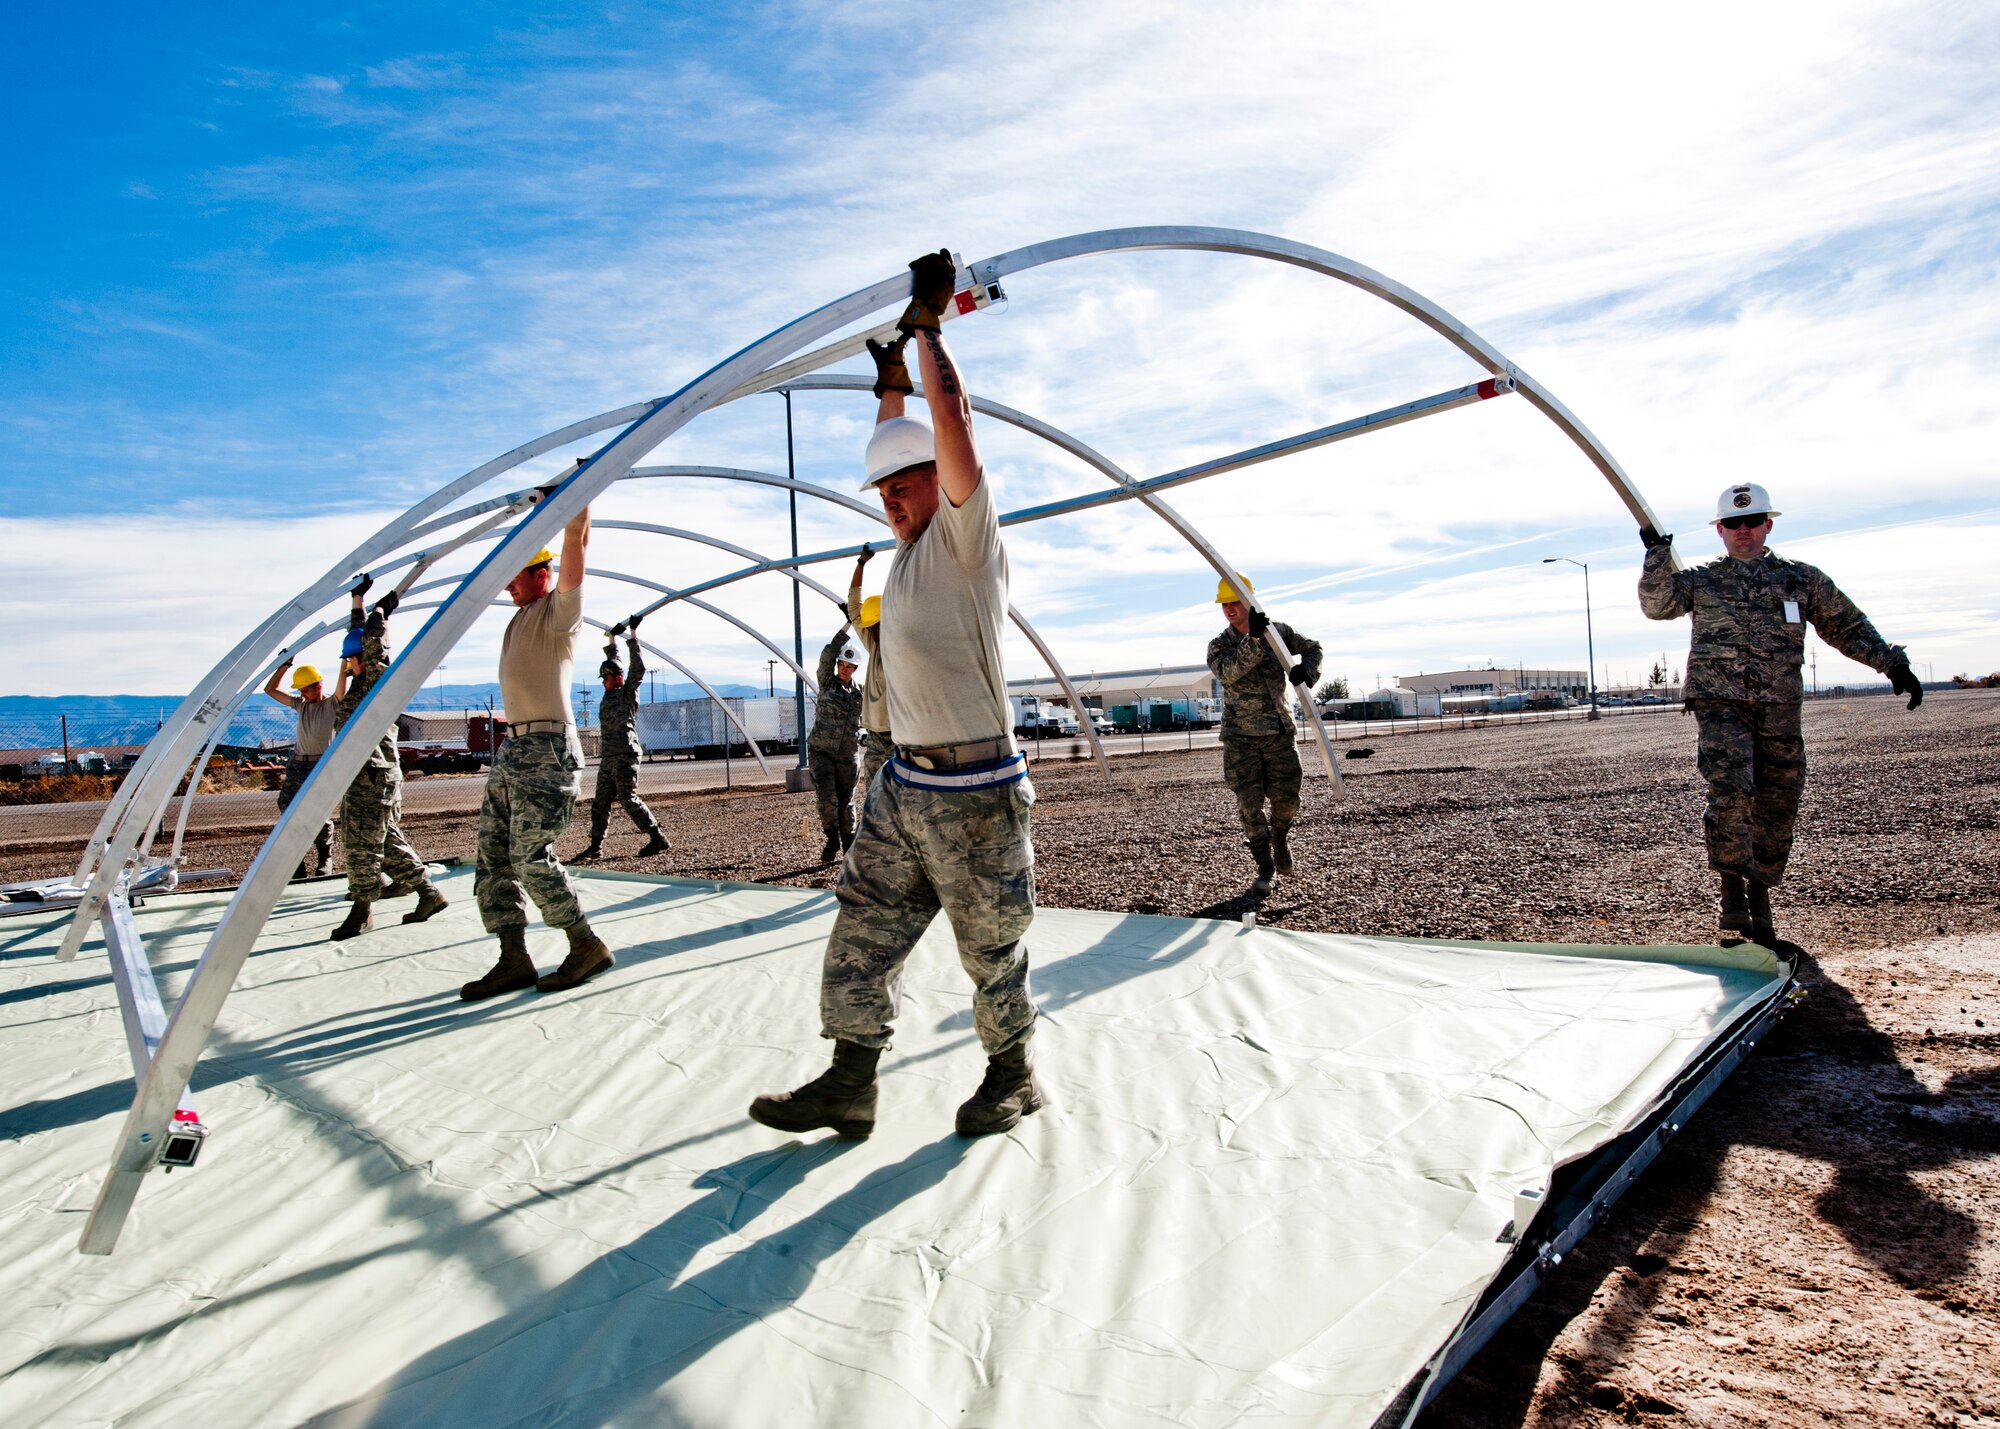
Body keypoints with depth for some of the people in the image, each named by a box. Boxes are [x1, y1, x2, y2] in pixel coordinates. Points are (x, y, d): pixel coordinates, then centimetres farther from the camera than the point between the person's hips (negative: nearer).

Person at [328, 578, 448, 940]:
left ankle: (362, 911, 5)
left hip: (376, 776, -9)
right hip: (359, 774, 9)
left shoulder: (380, 679, -8)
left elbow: (372, 639, -20)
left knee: (362, 844, -4)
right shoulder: (361, 682, 15)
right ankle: (428, 894, 15)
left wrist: (380, 611, -3)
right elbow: (359, 633, 26)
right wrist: (357, 598, 30)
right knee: (389, 841, 10)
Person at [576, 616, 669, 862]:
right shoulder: (610, 693, 16)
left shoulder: (628, 692, -3)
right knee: (600, 802, 8)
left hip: (624, 756, -8)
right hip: (608, 757, 8)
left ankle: (658, 839, -7)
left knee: (628, 800, -11)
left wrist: (633, 636, -10)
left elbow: (637, 667, -13)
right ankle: (596, 845, 13)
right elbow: (613, 662, 29)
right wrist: (613, 639, 33)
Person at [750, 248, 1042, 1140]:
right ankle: (849, 1085, 14)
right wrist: (890, 382, 32)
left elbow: (951, 417, -17)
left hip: (974, 789, -8)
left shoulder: (966, 533, -8)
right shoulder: (912, 543, 15)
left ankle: (1013, 1076, 25)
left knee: (991, 948, 6)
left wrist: (927, 323, -6)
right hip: (903, 783, 8)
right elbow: (896, 454, 32)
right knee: (862, 932, 7)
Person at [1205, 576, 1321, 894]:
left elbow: (1312, 648, 14)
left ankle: (1280, 837, 34)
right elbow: (1228, 672, -22)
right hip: (1241, 737, -1)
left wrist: (1306, 670, -9)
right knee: (1249, 803, -3)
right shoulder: (1219, 645, -2)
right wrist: (1253, 639, -34)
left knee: (1286, 798, 1)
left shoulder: (1278, 631, 4)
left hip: (1281, 731, 1)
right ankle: (1265, 867, 11)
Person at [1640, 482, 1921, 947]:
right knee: (1732, 792, -21)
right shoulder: (1700, 581, 11)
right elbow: (1657, 604, -2)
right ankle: (1732, 891, -8)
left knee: (1778, 806, 5)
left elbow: (1847, 626, 19)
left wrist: (1893, 664, 13)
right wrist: (1658, 554, -11)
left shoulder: (1802, 578, 15)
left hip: (1780, 712, 3)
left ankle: (1759, 897, 21)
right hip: (1720, 707, -3)